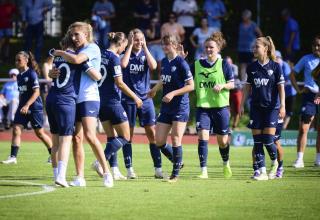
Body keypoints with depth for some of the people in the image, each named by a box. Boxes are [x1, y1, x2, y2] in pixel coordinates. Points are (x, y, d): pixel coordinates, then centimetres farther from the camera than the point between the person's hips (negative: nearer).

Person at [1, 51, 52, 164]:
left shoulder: (31, 74, -12)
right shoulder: (19, 76, 11)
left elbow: (36, 92, -18)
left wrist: (27, 105, -26)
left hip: (34, 107, -7)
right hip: (23, 107, 7)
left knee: (39, 133, 3)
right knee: (16, 129, -8)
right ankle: (13, 157, -10)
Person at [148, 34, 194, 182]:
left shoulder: (181, 63, -12)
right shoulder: (164, 62, 10)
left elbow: (191, 86, -14)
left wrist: (173, 93, -20)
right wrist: (154, 90, 32)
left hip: (180, 107, -7)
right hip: (165, 108, 7)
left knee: (176, 139, -9)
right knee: (159, 141, 3)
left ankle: (175, 173, 0)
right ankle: (177, 162, 24)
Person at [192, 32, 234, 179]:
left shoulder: (224, 64, -1)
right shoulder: (197, 64, 4)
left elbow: (232, 84, 3)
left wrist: (222, 86, -18)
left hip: (221, 106, -1)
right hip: (202, 107, 1)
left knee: (223, 141, 8)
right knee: (202, 137, -14)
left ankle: (226, 164, 37)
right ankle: (203, 171, -11)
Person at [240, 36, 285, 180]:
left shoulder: (275, 66, -4)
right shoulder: (252, 67, 7)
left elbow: (281, 87, -3)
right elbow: (248, 87, 14)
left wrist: (282, 106, -9)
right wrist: (242, 105, 11)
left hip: (272, 107, -4)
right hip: (256, 107, 4)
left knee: (268, 139, -10)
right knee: (257, 140, -2)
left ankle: (274, 163, 18)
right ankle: (262, 172, 1)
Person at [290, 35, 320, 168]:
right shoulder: (307, 59, 4)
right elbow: (293, 74, 11)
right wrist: (298, 89, 0)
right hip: (309, 96, -1)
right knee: (303, 128, -8)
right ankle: (299, 159, -8)